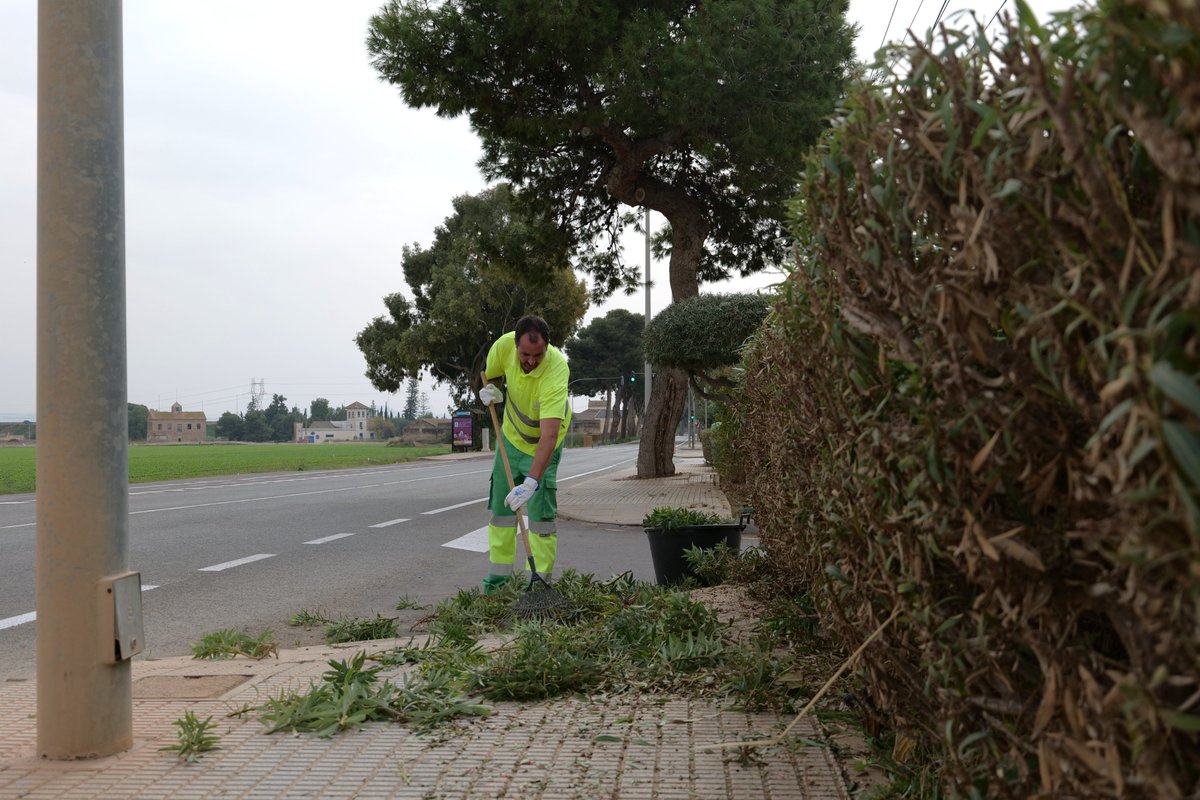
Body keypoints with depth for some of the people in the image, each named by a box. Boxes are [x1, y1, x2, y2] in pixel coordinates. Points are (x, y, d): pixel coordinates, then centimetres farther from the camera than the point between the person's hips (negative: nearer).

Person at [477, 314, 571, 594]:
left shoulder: (556, 370, -39)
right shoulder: (504, 345, -24)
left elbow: (549, 435, -46)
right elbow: (490, 374, 2)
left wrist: (531, 482, -53)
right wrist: (490, 389, -22)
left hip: (541, 442, -5)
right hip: (510, 435, 5)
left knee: (541, 511, -11)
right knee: (499, 505, 9)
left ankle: (540, 578, 0)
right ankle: (499, 572, 19)